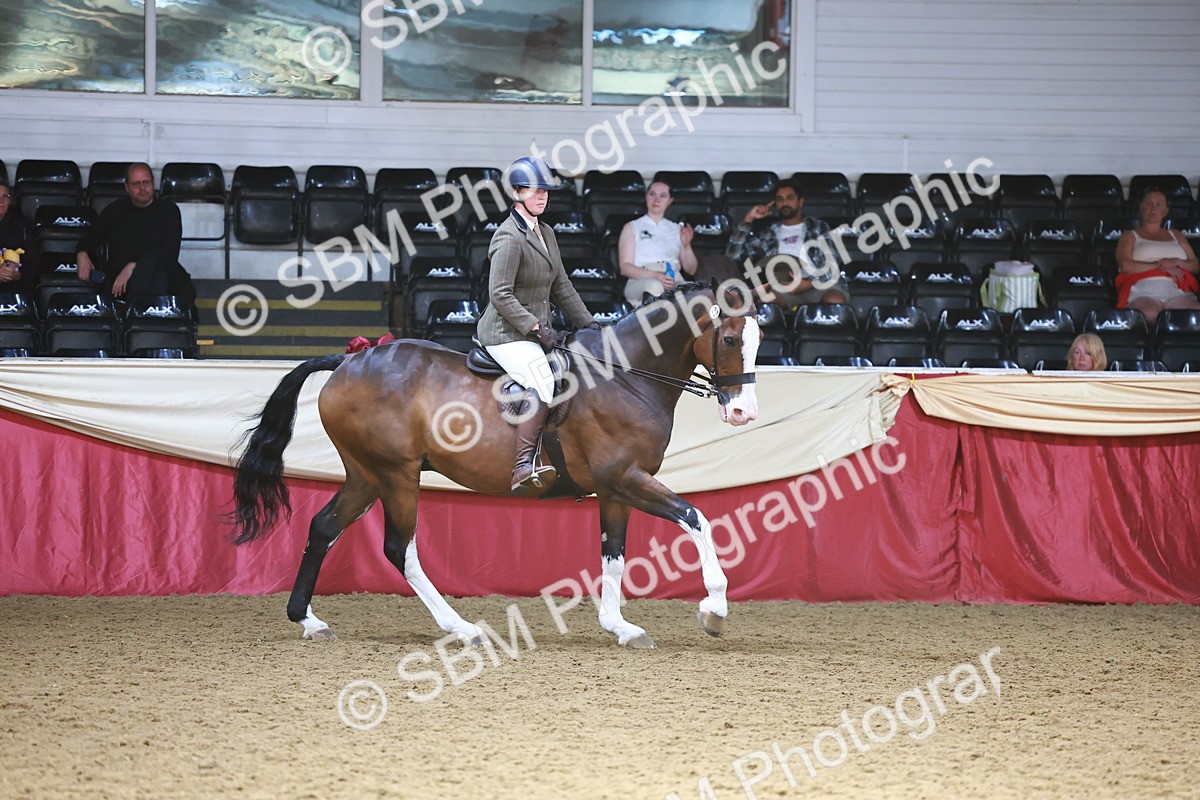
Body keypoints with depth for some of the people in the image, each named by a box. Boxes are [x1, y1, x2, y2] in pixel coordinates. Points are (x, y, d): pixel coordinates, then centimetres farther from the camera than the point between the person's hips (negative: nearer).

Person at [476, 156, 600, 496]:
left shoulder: (546, 233, 15)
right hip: (507, 334, -10)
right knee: (543, 384, -30)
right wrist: (536, 327, -21)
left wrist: (588, 323, 15)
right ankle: (524, 468, -38)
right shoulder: (509, 237, -14)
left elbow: (561, 286, 21)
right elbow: (500, 295, -19)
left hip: (534, 333, 10)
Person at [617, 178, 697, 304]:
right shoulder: (632, 228, 20)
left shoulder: (677, 230, 29)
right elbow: (625, 267, 6)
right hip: (640, 282, -2)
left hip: (674, 281, 2)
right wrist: (654, 276, -12)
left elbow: (691, 270, 23)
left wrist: (686, 246, 2)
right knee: (654, 285, -42)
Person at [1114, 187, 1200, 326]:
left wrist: (1177, 262, 0)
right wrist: (1158, 266, -3)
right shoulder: (1130, 236, 24)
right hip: (1144, 291, -2)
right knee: (1150, 314, -43)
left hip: (1177, 292, 3)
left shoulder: (1176, 236, 34)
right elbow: (1125, 265, 5)